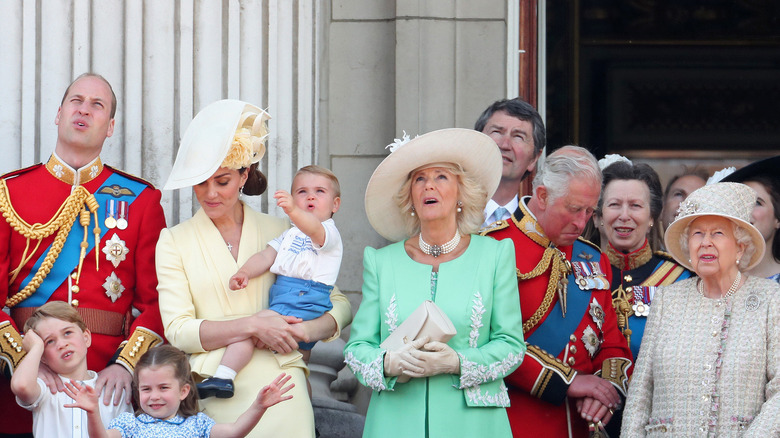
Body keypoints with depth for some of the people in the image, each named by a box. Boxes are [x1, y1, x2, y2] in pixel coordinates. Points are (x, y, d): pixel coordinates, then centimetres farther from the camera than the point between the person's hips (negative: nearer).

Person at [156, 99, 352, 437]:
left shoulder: (278, 232, 11)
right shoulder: (173, 241, 8)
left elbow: (340, 306, 14)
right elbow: (177, 330, -2)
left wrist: (300, 331, -7)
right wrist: (253, 326, -12)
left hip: (278, 387, 1)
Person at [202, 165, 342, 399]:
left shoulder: (330, 232, -5)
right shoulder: (289, 235, 23)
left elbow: (314, 230, -29)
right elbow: (267, 256, 12)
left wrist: (293, 211, -49)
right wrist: (245, 272, -9)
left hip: (305, 303, -9)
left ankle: (223, 377, -28)